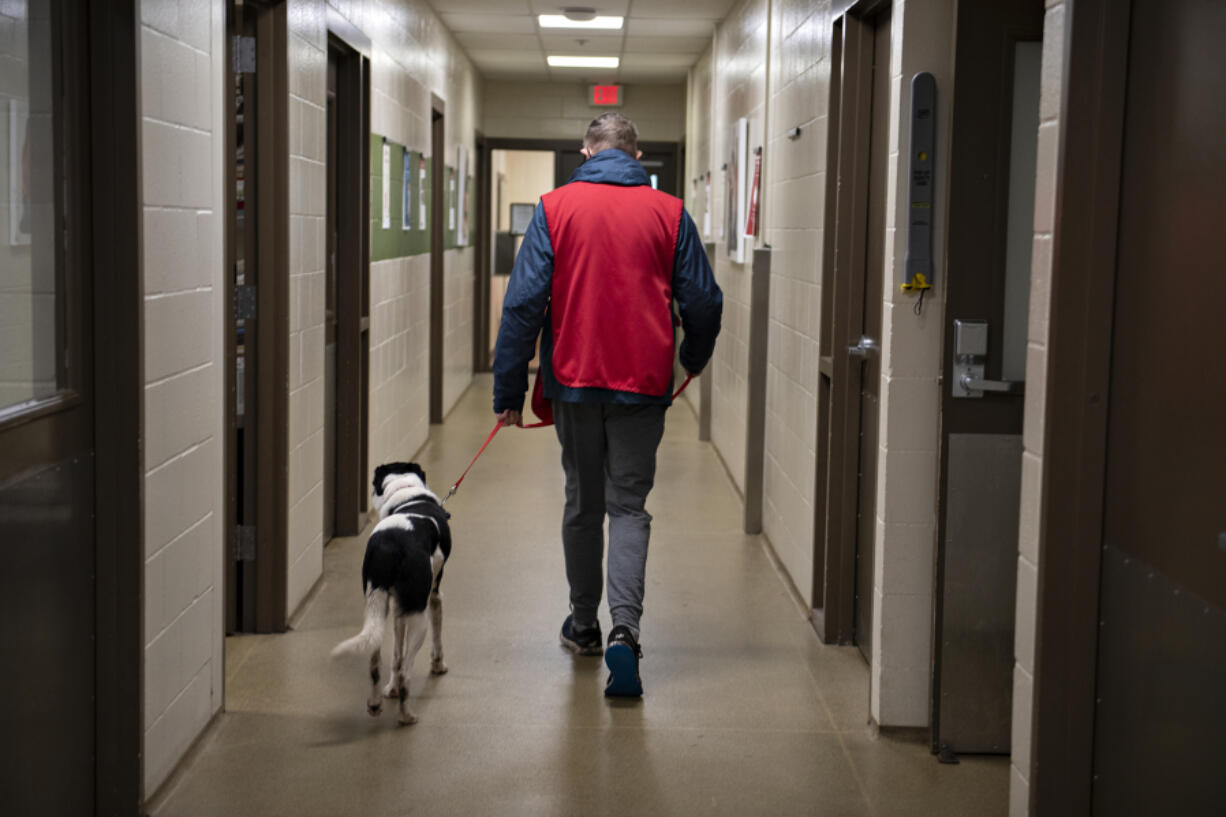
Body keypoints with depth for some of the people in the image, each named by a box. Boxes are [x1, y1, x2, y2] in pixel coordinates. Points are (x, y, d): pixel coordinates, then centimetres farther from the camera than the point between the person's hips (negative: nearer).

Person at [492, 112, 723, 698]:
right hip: (644, 384, 0)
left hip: (574, 380, 1)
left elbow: (524, 302, -5)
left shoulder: (555, 208, 0)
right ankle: (624, 627, -15)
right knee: (629, 505, 4)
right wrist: (694, 359, 23)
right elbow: (703, 302, 3)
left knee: (582, 504, 15)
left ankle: (583, 625, 27)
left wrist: (508, 389, -1)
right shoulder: (669, 214, 1)